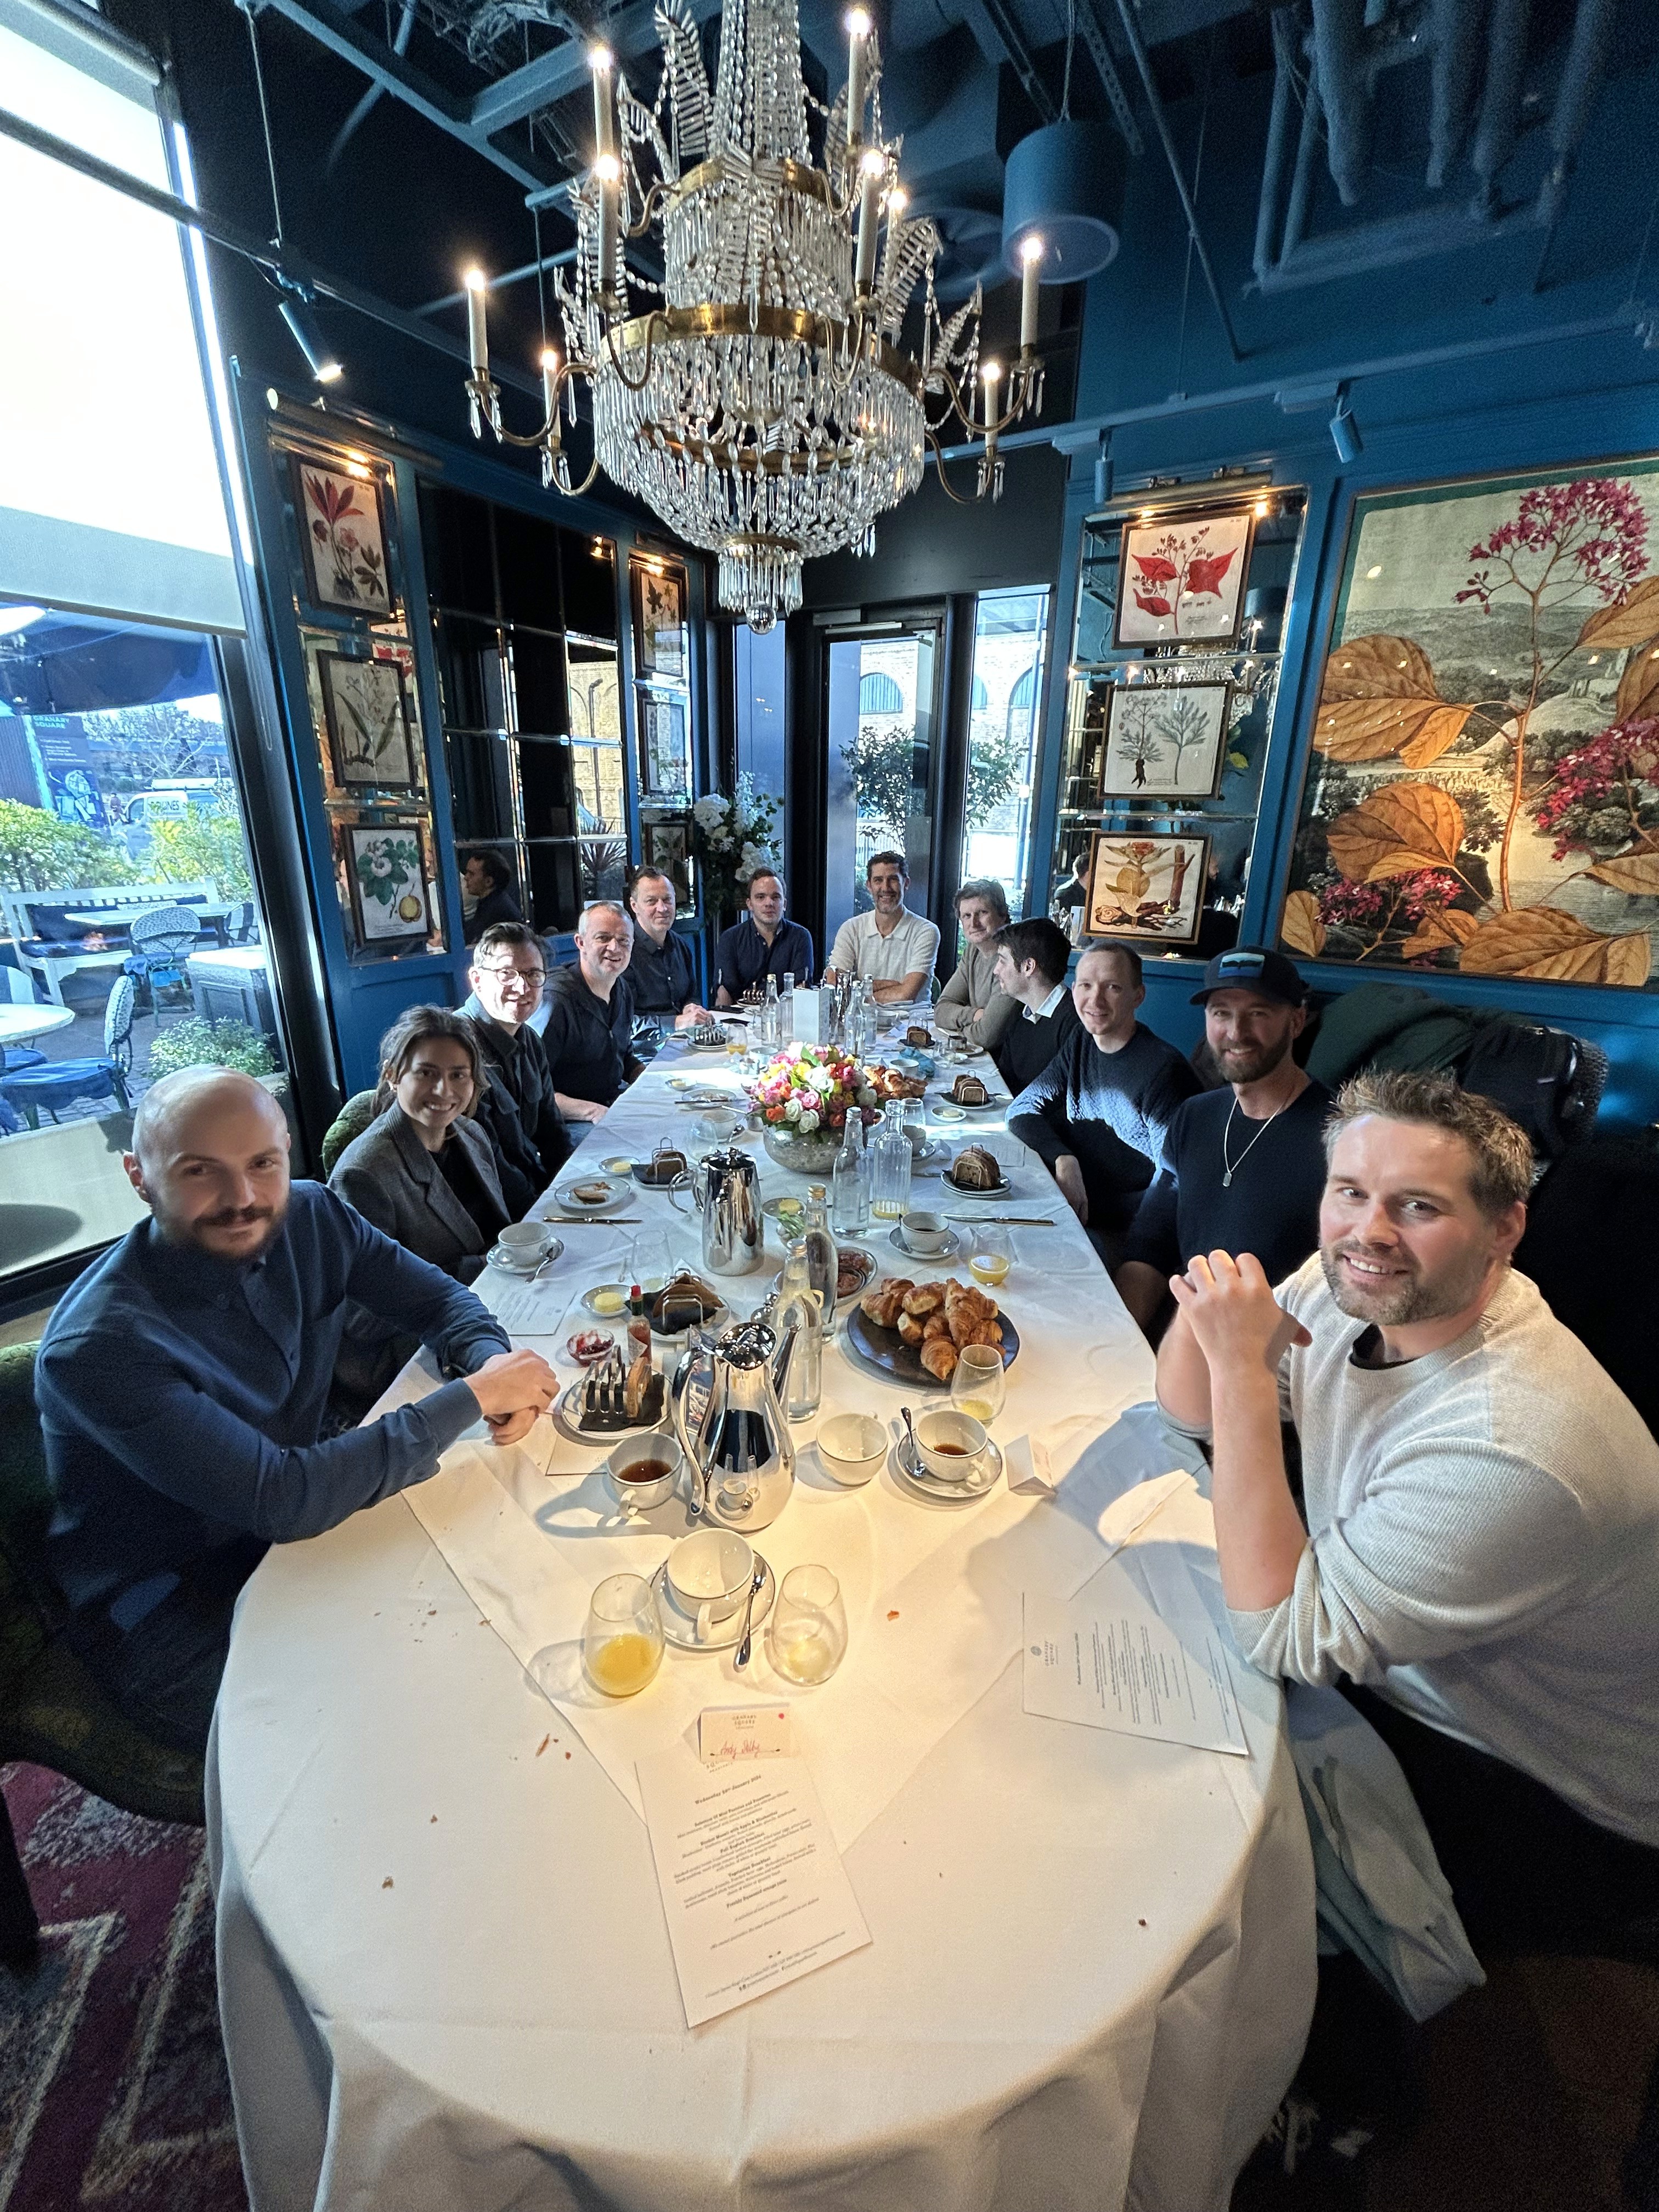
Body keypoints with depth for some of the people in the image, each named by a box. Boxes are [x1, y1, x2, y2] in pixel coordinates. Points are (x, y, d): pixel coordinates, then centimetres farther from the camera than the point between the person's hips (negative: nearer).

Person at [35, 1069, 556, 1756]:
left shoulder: (310, 1218, -11)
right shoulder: (98, 1345, -28)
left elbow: (440, 1299, 0)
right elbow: (282, 1501, -32)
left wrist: (490, 1361, -23)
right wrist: (472, 1396, -28)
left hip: (303, 1519, 6)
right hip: (165, 1608, -5)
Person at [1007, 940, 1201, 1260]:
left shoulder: (1163, 1071, -17)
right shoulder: (1082, 1041, 6)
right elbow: (1023, 1109, 6)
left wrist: (1086, 1209, -23)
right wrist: (1063, 1160, -12)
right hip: (1072, 1204, 7)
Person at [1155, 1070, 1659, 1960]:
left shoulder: (1511, 1450, -37)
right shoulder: (1348, 1287, -15)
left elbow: (1284, 1638, -33)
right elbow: (1191, 1413, -2)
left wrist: (1245, 1368, -38)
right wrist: (1206, 1315, -26)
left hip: (1555, 1814, -6)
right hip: (1389, 1680, 6)